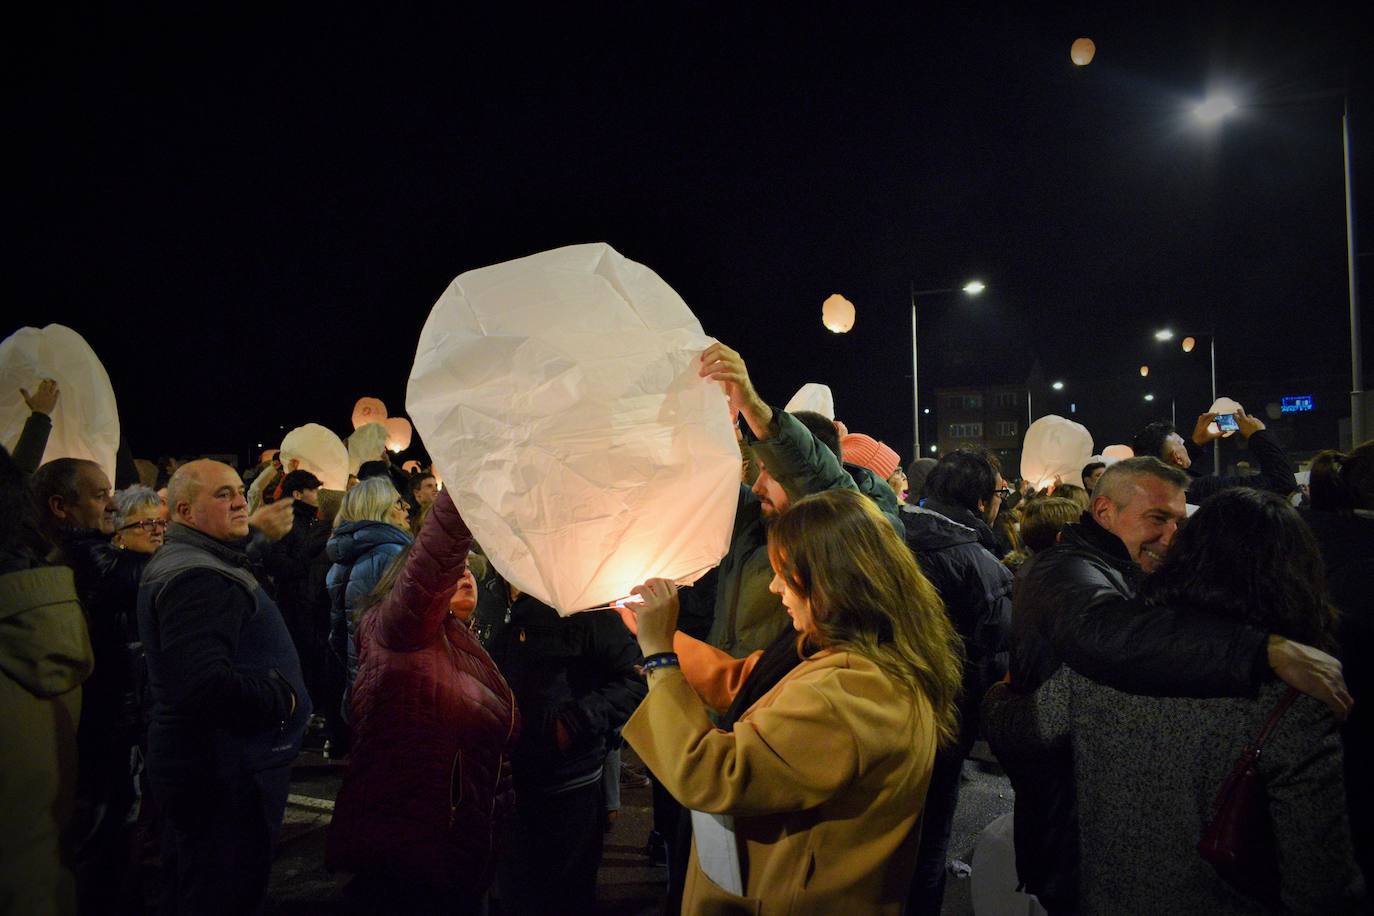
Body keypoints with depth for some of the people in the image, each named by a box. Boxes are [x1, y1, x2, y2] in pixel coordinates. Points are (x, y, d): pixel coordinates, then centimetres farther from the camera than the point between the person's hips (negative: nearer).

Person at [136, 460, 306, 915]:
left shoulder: (177, 559, 14)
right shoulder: (198, 578, -23)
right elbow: (206, 684, -34)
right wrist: (283, 695, -20)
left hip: (196, 767, 11)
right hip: (226, 774, -11)